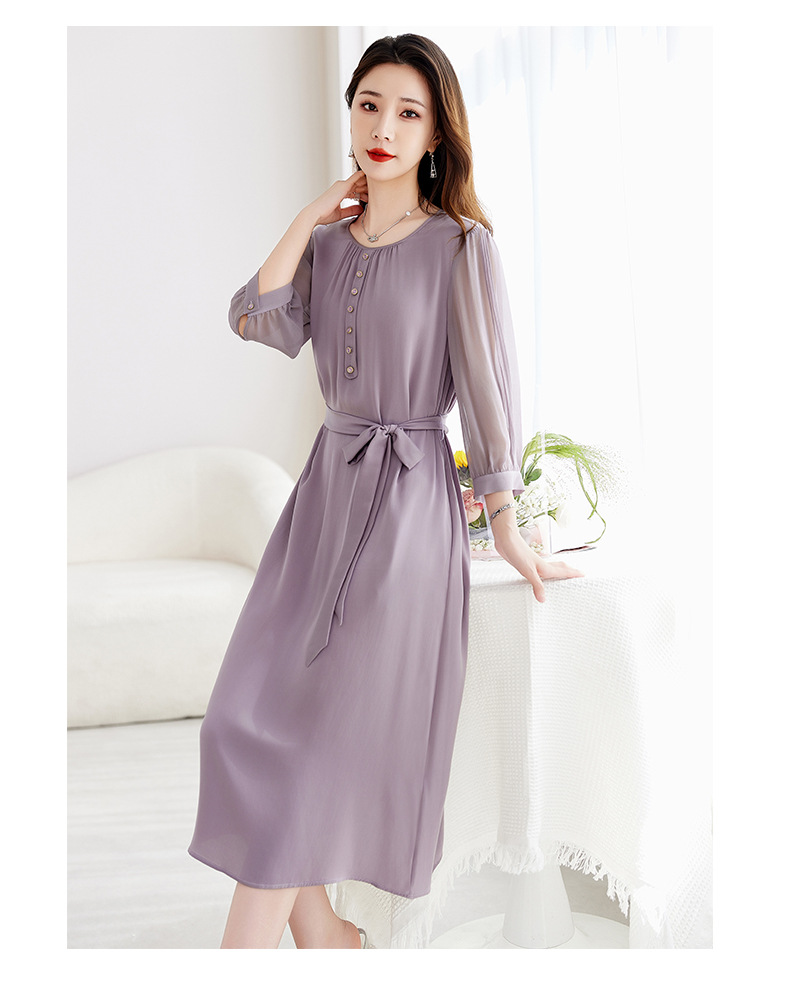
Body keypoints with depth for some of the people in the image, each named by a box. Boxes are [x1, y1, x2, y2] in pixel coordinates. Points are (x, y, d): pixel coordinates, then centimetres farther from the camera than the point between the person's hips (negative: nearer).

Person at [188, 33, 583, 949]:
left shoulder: (461, 244, -5)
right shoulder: (328, 242, 11)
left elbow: (488, 388, -5)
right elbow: (258, 321, -5)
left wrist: (507, 530, -3)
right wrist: (312, 215, 0)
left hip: (407, 492, -6)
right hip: (328, 476, 6)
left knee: (324, 722, -3)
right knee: (248, 712, 1)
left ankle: (249, 944, 10)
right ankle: (318, 926, 15)